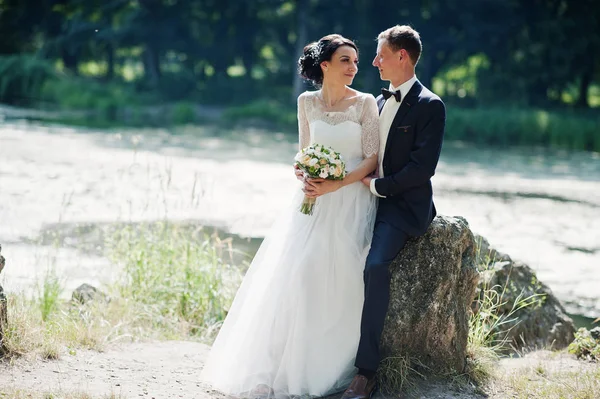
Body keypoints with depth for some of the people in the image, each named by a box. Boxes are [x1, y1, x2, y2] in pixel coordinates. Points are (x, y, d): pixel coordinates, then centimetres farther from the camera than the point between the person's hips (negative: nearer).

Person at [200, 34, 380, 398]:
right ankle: (281, 365, -4)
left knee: (339, 279, -14)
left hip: (351, 201, -3)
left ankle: (327, 367, -3)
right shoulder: (307, 102, 8)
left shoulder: (365, 103, -2)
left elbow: (372, 159, -5)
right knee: (293, 274, -9)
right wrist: (306, 176, -7)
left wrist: (335, 186, -17)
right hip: (314, 200, 3)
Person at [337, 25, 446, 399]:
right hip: (369, 198, 8)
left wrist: (376, 185, -13)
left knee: (375, 265, -29)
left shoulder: (429, 106, -8)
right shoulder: (379, 102, 17)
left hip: (404, 204, -8)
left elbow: (423, 166, -15)